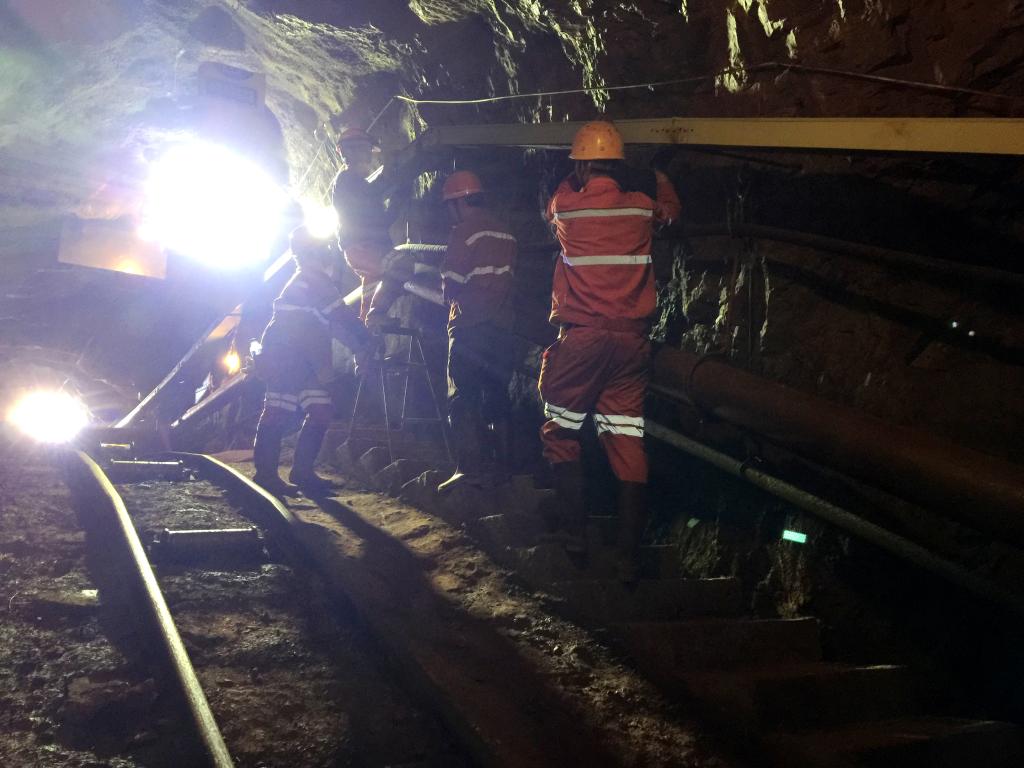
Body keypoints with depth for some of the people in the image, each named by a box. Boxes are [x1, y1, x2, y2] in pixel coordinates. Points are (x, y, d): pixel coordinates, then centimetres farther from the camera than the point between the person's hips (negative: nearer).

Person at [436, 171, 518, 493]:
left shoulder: (464, 231, -9)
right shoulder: (505, 232, 12)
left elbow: (451, 282, -10)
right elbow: (507, 277, 12)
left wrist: (452, 296, 10)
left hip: (470, 325, -7)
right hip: (502, 324, 7)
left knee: (463, 398, -4)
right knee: (497, 394, 15)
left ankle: (470, 468, -10)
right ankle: (503, 464, 20)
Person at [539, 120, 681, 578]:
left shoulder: (564, 198, 0)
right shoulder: (644, 195, 3)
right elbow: (670, 210, 26)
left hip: (581, 336, -2)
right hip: (632, 339, 2)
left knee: (560, 433, 14)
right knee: (627, 444, 6)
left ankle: (575, 534, 13)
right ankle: (630, 556, 7)